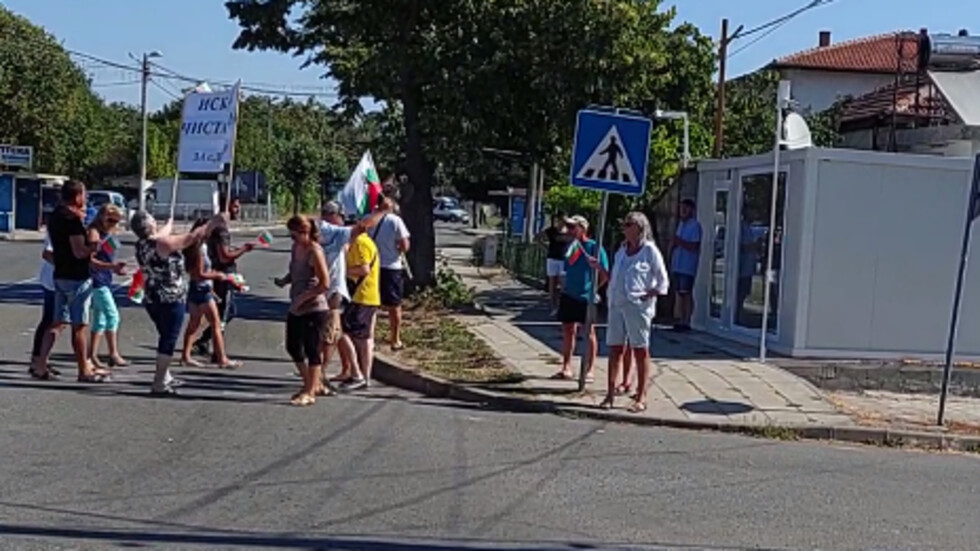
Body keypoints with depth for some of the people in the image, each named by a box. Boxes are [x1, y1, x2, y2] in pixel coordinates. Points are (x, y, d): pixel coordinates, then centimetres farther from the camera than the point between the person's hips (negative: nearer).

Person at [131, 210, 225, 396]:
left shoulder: (141, 244, 3)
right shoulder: (162, 243, -20)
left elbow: (161, 235, 26)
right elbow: (193, 237, -16)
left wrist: (170, 223, 45)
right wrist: (214, 222, -7)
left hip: (152, 299, 9)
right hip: (171, 299, -9)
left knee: (165, 337, 23)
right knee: (169, 340, -3)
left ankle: (165, 377, 35)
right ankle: (159, 384, -4)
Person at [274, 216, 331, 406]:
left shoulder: (314, 252, -17)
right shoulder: (296, 248, 8)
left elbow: (325, 283, -21)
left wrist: (303, 297, -21)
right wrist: (284, 281, 2)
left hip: (314, 309, -9)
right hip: (296, 309, 10)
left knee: (312, 350, -1)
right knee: (293, 347, 16)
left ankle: (309, 393, 7)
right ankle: (313, 384, 31)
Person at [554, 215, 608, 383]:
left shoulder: (594, 247, -9)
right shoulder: (570, 246, 10)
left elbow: (604, 274, -7)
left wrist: (593, 287, -6)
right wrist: (566, 287, 9)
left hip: (586, 297, -6)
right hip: (569, 295, 6)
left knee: (589, 332, 3)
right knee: (568, 331, 9)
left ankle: (590, 370, 8)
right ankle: (566, 368, 18)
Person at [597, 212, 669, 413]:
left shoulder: (650, 251, -4)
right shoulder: (622, 250, 13)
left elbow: (663, 282, -3)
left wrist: (647, 296, -12)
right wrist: (599, 268, 8)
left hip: (638, 306, -6)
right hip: (617, 304, 6)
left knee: (640, 351, 1)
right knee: (615, 349, 6)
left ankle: (641, 398, 6)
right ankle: (610, 394, 11)